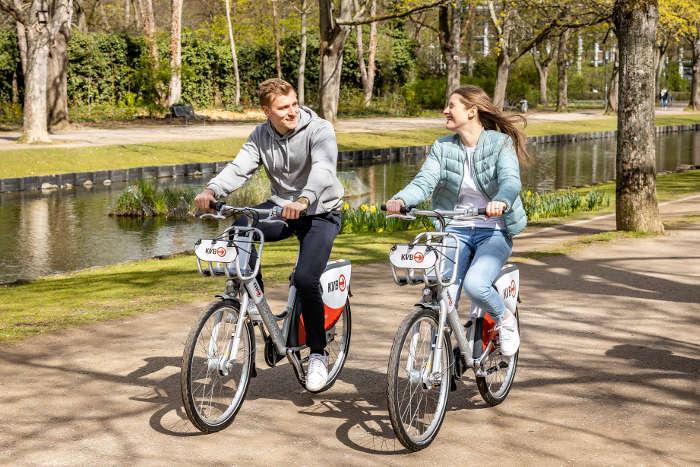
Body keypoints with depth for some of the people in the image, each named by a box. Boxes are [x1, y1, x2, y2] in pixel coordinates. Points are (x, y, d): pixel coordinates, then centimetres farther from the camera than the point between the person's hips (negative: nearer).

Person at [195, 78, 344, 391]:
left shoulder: (318, 130, -16)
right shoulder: (261, 136, 0)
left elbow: (323, 169, -34)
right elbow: (239, 168, -13)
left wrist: (304, 199, -54)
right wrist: (211, 190, -35)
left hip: (320, 212, -4)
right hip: (281, 207, 5)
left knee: (305, 278, -23)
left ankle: (318, 353, -3)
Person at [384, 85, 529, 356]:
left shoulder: (500, 143, -6)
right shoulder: (442, 148, 5)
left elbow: (511, 181, -23)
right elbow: (424, 181, -9)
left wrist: (501, 202, -47)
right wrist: (400, 199, -31)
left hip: (494, 232, -3)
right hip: (456, 230, 3)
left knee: (475, 283, -28)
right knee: (444, 295, -15)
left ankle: (505, 320, 5)